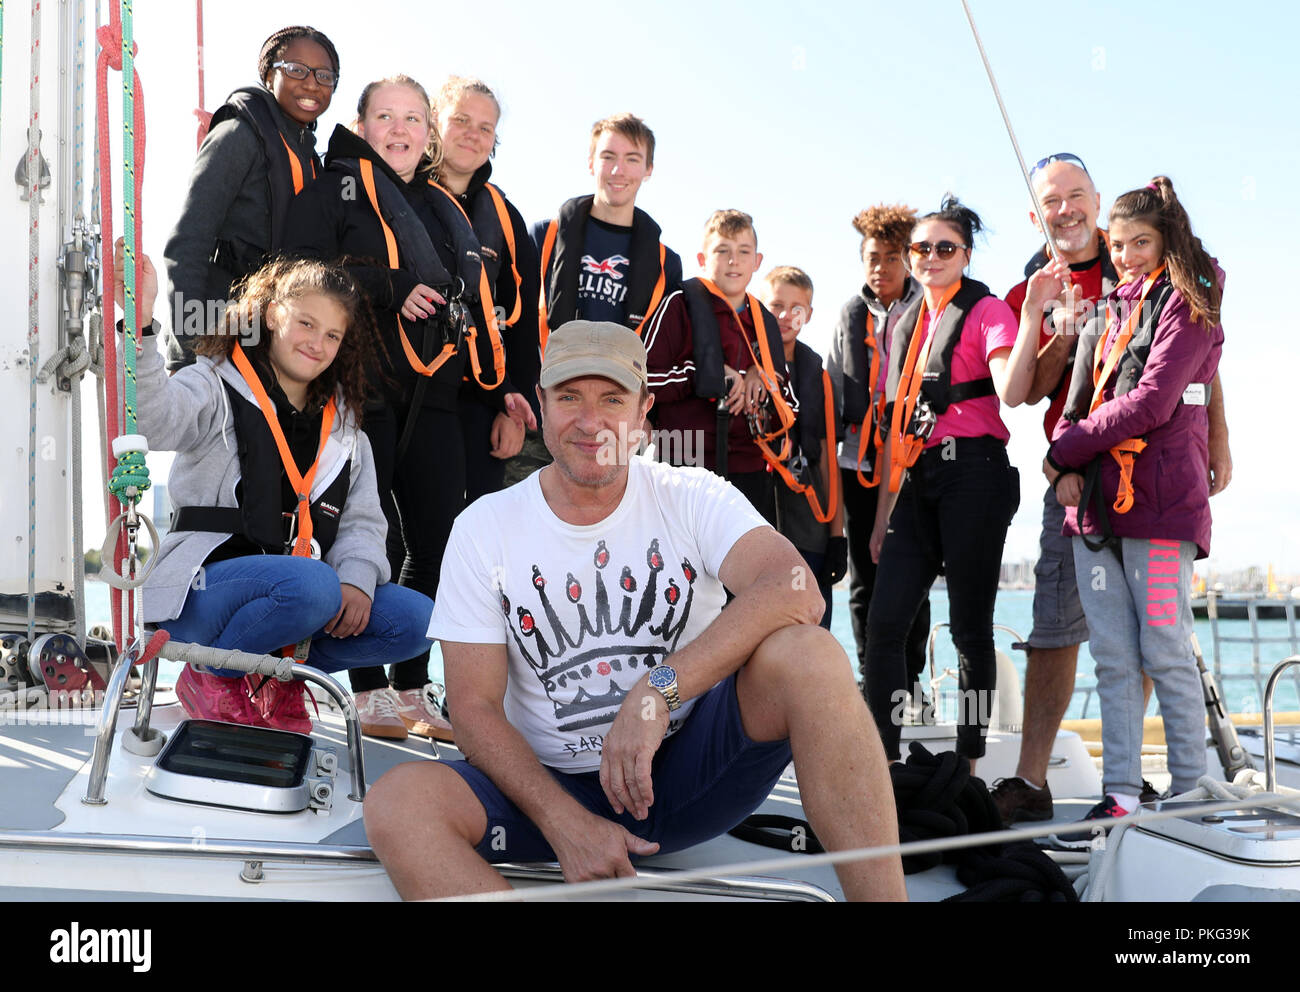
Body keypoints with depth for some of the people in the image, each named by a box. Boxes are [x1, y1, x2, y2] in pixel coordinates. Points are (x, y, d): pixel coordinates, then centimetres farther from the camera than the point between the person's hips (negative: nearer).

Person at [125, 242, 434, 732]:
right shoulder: (217, 385, 0)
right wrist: (140, 325, -37)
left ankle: (277, 675, 4)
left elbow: (361, 520, 11)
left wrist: (357, 580, -10)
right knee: (312, 586, -35)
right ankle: (213, 677, -7)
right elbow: (155, 423, -23)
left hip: (305, 590, 6)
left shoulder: (343, 427, 18)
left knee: (415, 619, -12)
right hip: (203, 589, -6)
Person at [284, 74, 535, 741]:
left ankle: (412, 689, 13)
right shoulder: (337, 187, 5)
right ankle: (369, 694, 2)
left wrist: (497, 386, 18)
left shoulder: (444, 206, 24)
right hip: (365, 384, -6)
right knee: (378, 540, -7)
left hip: (434, 393, 6)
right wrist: (390, 288, -17)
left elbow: (475, 308, 26)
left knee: (439, 540, 3)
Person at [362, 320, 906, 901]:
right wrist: (564, 821, -20)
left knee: (805, 652, -27)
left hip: (690, 767, 0)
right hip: (554, 786, 1)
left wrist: (657, 691, -33)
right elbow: (474, 708, -4)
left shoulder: (692, 498, -3)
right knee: (396, 805, -27)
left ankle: (884, 895, -23)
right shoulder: (484, 529, -1)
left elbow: (796, 593, -22)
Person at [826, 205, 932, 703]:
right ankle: (871, 682, 17)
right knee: (864, 578, 7)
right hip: (859, 460, 3)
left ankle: (909, 682, 11)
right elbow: (834, 388, 15)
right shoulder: (851, 315, 12)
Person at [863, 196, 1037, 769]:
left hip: (973, 474, -6)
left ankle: (968, 766, 10)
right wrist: (884, 513, 16)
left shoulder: (986, 310, 0)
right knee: (883, 623, -2)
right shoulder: (905, 323, 19)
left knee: (969, 627, 0)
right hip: (918, 482, 6)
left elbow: (1011, 392, -18)